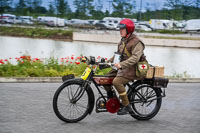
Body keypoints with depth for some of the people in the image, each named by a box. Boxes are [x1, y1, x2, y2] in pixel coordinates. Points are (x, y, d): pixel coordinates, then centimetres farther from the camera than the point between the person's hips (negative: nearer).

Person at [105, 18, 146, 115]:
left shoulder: (136, 42, -14)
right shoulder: (123, 41, 16)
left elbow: (135, 58, -27)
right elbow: (118, 55, 25)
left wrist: (121, 64, -37)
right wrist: (108, 62, 13)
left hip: (131, 70, -9)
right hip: (121, 68, 9)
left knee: (117, 81, -30)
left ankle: (127, 106, -20)